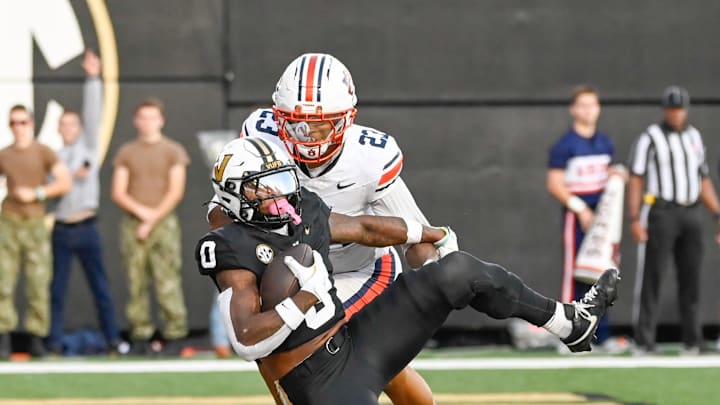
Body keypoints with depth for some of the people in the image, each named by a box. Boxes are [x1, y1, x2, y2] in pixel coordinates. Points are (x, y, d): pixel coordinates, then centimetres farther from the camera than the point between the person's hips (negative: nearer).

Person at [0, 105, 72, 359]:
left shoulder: (43, 152, 2)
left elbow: (65, 182, -5)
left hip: (35, 225, -1)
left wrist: (36, 193, -12)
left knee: (38, 285, -4)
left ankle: (37, 339, 1)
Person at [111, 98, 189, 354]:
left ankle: (174, 336, -7)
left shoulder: (173, 151, 7)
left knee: (167, 281, -9)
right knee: (136, 283, 0)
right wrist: (141, 211, -9)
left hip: (163, 223, -3)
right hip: (132, 224, 3)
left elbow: (176, 192, -2)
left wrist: (153, 219, -9)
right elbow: (118, 193, 6)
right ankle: (140, 336, 3)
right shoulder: (126, 153, 14)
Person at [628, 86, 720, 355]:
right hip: (660, 212, -5)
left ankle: (692, 340, 12)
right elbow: (635, 180, -6)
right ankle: (644, 341, -6)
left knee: (691, 277, 6)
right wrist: (635, 219, -15)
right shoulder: (650, 139, -3)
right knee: (651, 276, -7)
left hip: (691, 214, 5)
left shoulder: (695, 138, 14)